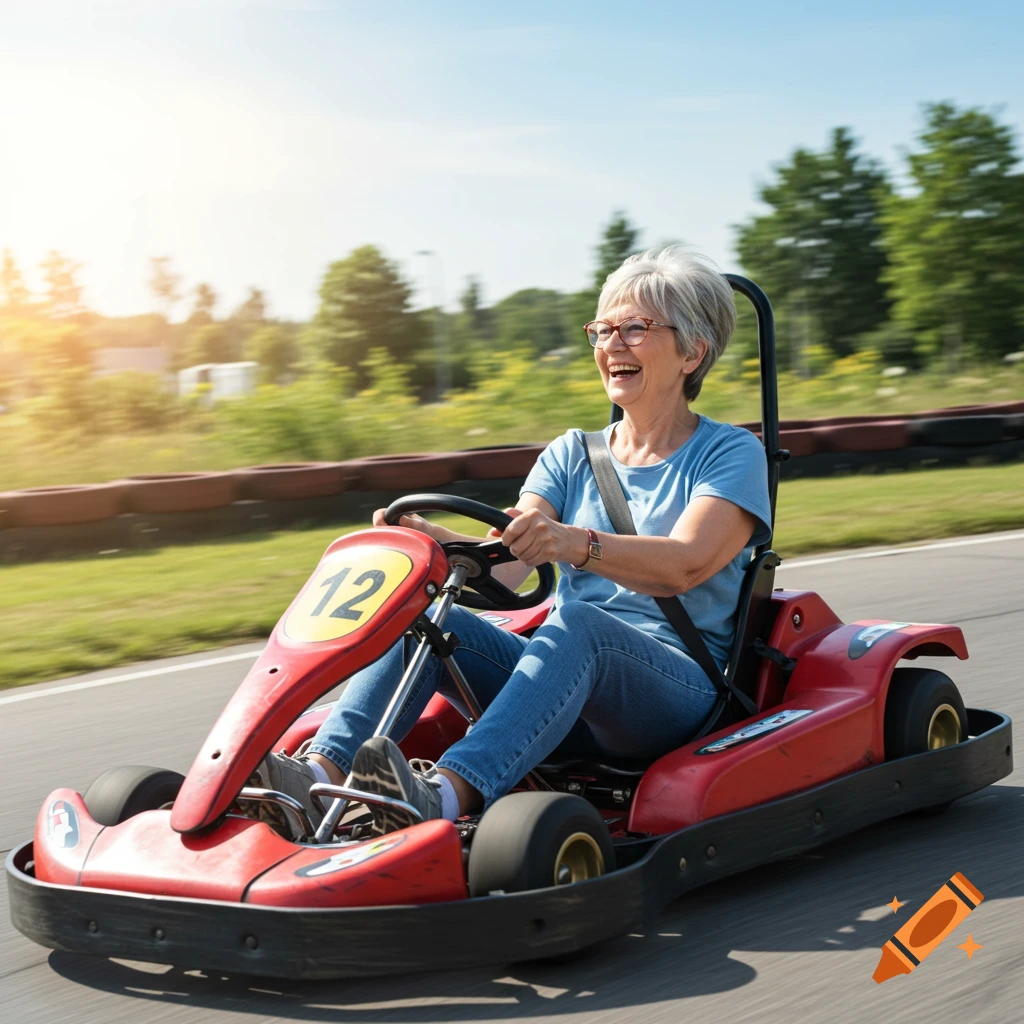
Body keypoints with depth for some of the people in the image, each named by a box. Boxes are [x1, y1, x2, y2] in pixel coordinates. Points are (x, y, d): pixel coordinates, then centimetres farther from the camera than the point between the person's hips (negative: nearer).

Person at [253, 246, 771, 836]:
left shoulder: (732, 454, 2)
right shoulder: (571, 455, 17)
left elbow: (683, 566, -19)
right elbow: (504, 565, 0)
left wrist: (575, 543, -37)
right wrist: (433, 541, -21)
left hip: (679, 687, -5)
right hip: (565, 680, 5)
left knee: (576, 623, -37)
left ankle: (446, 796, -55)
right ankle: (321, 776, -37)